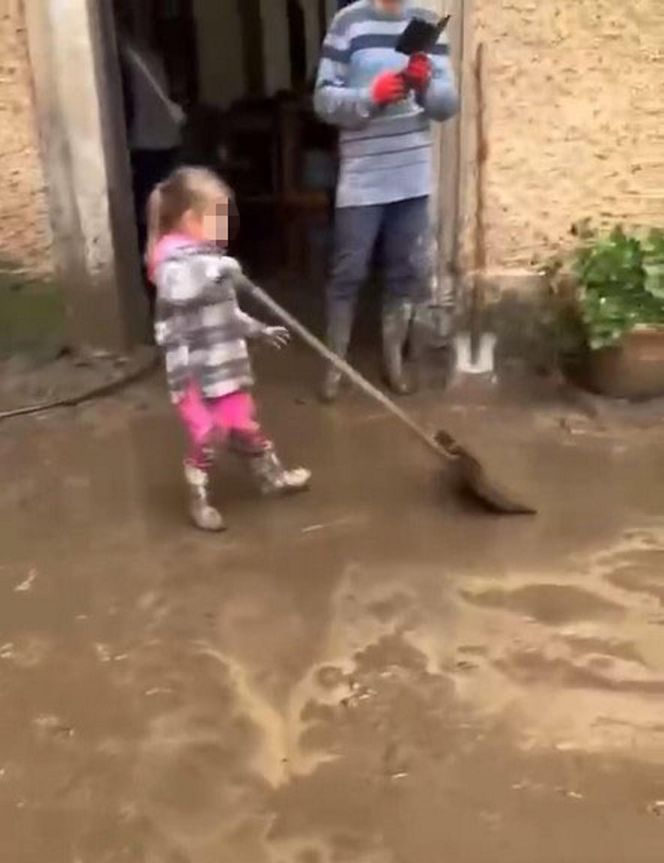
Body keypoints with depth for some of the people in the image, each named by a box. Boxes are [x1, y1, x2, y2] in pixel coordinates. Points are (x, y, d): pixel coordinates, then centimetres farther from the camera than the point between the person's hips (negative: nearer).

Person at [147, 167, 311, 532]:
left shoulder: (209, 258, 13)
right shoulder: (174, 259, -17)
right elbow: (177, 288, -42)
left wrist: (259, 330, 29)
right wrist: (216, 269, -47)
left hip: (227, 367, 9)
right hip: (194, 373, -8)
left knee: (245, 426, 21)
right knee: (206, 437, 3)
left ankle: (272, 477, 38)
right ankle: (199, 500, 21)